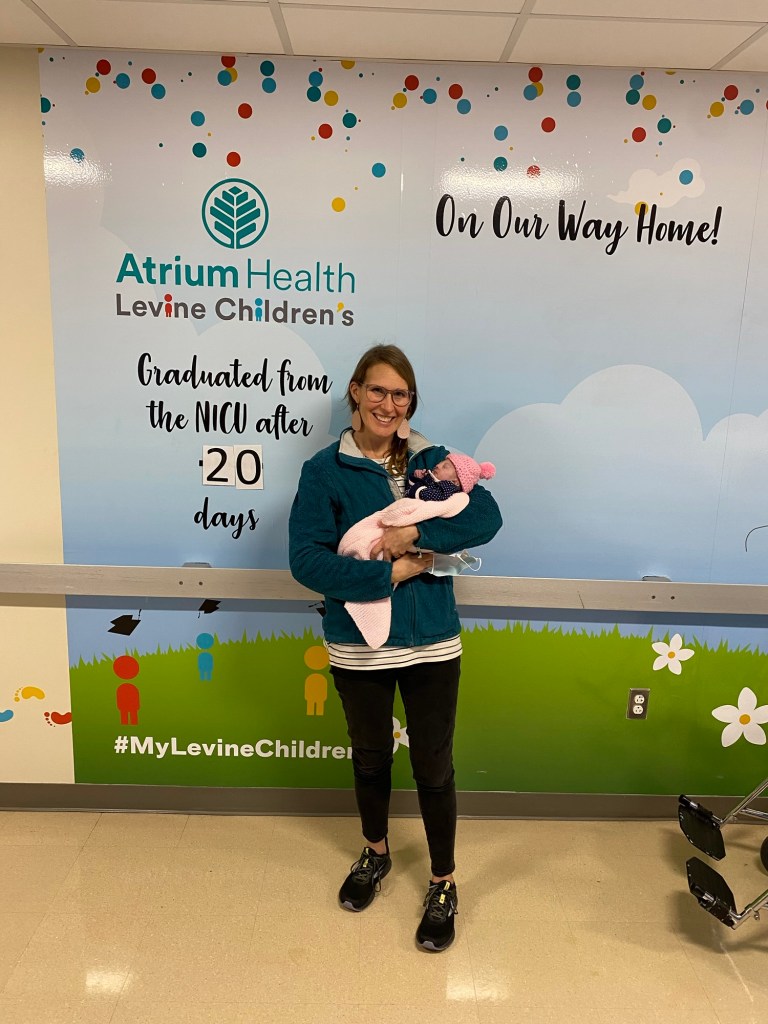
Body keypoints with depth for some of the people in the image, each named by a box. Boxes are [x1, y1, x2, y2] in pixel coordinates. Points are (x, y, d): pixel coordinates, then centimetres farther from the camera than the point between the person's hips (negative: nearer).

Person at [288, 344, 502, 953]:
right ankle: (376, 853, 48)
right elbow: (306, 559, -16)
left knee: (433, 767, 11)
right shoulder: (325, 470, -7)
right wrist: (390, 573, -21)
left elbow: (487, 517, -12)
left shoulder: (433, 460, 0)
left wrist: (415, 534, -24)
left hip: (432, 645, 1)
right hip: (357, 647, 0)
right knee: (370, 757, 21)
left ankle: (444, 886, 34)